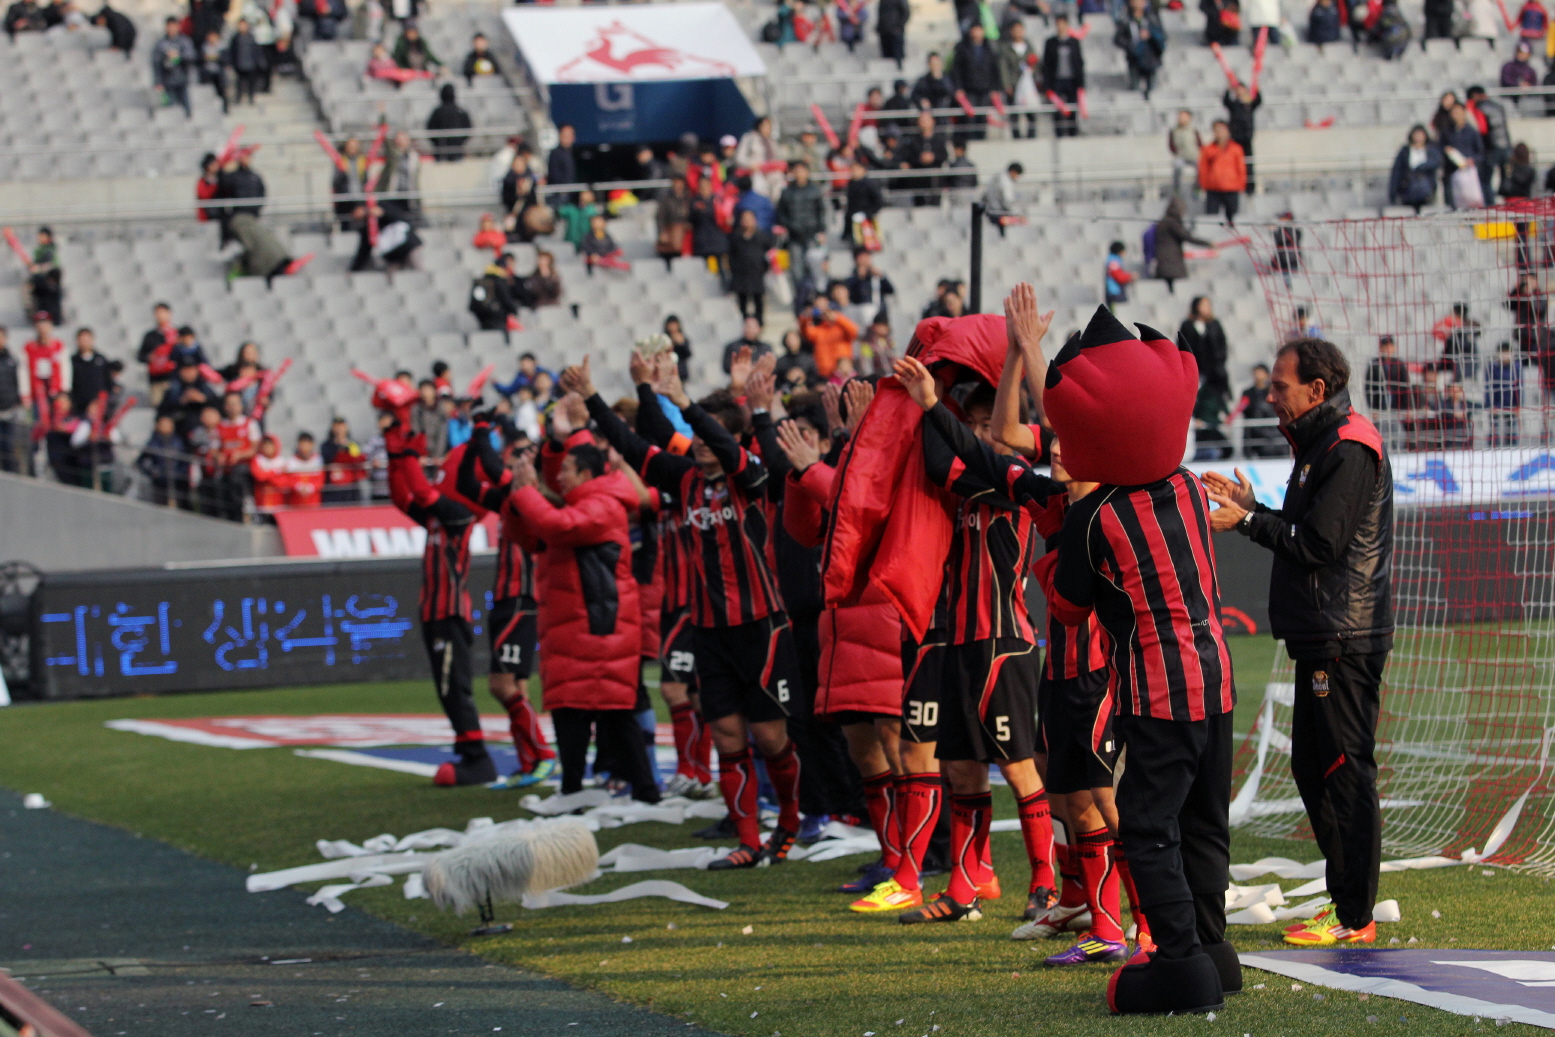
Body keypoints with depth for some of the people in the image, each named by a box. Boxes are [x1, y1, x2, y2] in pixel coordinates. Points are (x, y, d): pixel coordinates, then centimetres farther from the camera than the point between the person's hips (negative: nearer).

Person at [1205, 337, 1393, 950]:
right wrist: (1251, 507, 15)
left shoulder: (1349, 450, -14)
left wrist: (1245, 522, -13)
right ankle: (1346, 899, 20)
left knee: (1346, 772, -8)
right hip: (1324, 640, 11)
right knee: (1311, 767, 14)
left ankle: (1354, 918, -6)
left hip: (1344, 641, -11)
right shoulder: (1321, 445, 19)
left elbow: (1318, 543, -20)